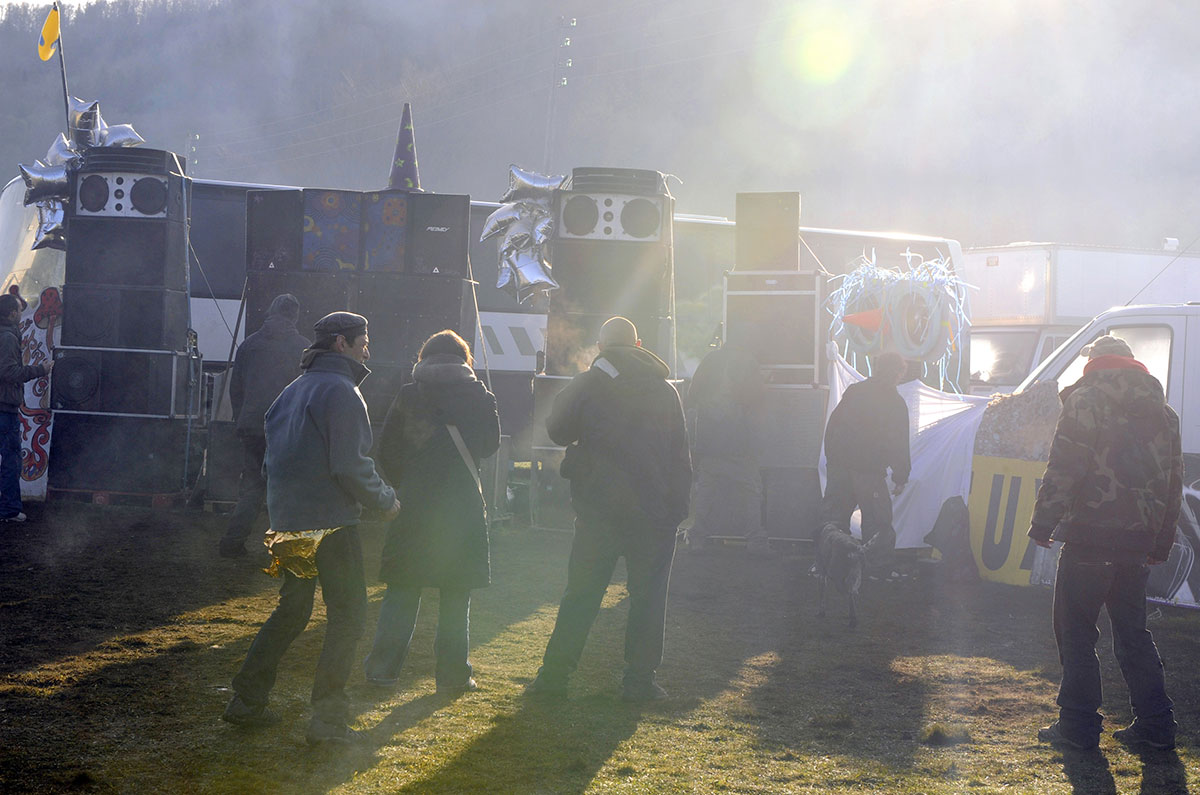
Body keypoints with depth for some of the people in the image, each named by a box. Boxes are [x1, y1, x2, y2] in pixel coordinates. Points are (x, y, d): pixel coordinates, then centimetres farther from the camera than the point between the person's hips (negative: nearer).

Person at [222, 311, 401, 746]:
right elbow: (351, 467, -18)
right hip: (330, 522, -9)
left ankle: (247, 699, 21)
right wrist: (386, 500, -5)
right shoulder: (341, 392, -12)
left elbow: (273, 459, 20)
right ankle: (327, 716, -5)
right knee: (347, 615, -2)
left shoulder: (293, 391, 16)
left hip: (289, 524, 9)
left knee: (291, 610, 19)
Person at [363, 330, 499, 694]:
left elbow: (386, 452, 2)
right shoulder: (479, 395, -1)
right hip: (463, 507, 0)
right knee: (456, 595, 7)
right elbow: (491, 443, 12)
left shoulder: (409, 395, -2)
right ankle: (454, 674, 9)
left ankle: (383, 667, 9)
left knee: (402, 590, 8)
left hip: (414, 504, 0)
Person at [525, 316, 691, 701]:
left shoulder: (586, 384, -2)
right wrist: (677, 508, 10)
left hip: (599, 509, 0)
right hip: (653, 511, 1)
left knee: (580, 594, 6)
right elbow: (681, 457, 6)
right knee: (648, 596, 7)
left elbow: (557, 430, 3)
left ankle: (553, 676, 6)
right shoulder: (665, 391, 5)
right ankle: (640, 680, 5)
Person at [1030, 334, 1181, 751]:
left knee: (1075, 631, 2)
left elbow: (1063, 470, -13)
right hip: (1138, 540, 6)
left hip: (1091, 533, -6)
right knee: (1132, 630, 15)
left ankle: (1078, 725, 1)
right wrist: (1161, 542, 22)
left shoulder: (1086, 400, -5)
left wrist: (1043, 524, -8)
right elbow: (1174, 480, 18)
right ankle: (1155, 725, 14)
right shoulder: (1162, 410, 16)